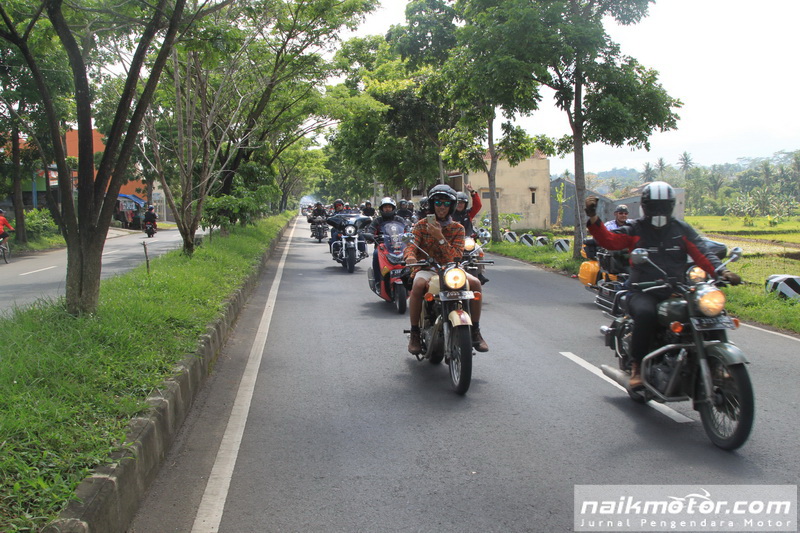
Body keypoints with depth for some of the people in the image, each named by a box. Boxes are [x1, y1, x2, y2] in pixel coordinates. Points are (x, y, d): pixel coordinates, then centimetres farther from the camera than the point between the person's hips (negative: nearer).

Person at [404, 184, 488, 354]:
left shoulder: (458, 228, 6)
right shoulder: (421, 225, 5)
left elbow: (456, 256, -7)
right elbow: (411, 244, -9)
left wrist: (440, 237, -21)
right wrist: (410, 255, -35)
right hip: (426, 268, -2)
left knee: (475, 282, -24)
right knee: (418, 285, -36)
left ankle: (475, 332, -12)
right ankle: (414, 334, -22)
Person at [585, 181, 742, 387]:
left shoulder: (682, 229, 14)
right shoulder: (635, 229, 8)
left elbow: (702, 254, 3)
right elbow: (609, 240, -8)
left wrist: (722, 271, -16)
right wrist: (593, 218, -22)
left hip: (676, 292, 3)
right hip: (643, 293, -3)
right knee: (645, 313, -36)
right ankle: (636, 366, -19)